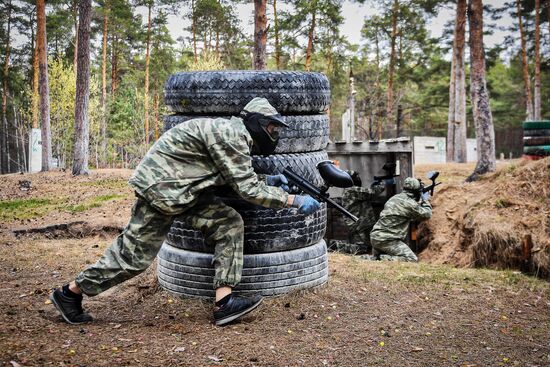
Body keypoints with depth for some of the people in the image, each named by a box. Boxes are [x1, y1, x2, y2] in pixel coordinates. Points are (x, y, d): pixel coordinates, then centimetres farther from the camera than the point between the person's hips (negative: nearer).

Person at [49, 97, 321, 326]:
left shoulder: (234, 134, 9)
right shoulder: (230, 134, -21)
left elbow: (235, 178, 19)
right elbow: (246, 189, -23)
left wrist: (267, 180, 6)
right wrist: (294, 201, -19)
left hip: (184, 190, 10)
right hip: (160, 186, -10)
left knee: (229, 224, -3)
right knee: (134, 255, 0)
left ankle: (224, 302, -3)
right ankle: (70, 293, 20)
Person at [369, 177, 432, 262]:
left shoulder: (394, 198, 16)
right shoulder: (409, 203, -9)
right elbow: (426, 215, 5)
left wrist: (420, 203, 35)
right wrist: (425, 201, 21)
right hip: (387, 240, -8)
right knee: (413, 260, -10)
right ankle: (385, 259, -20)